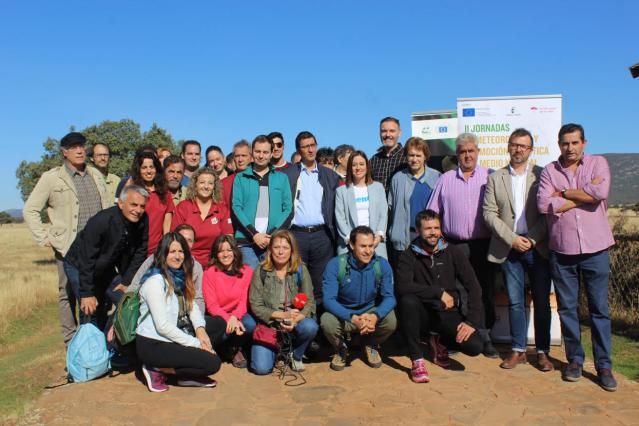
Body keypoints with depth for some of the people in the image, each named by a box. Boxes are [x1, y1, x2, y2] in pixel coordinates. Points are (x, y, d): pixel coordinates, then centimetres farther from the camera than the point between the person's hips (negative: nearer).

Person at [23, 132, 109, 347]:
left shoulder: (96, 175, 13)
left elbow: (107, 207, 16)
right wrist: (45, 238, -6)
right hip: (69, 248, -3)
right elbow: (30, 210, 1)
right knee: (68, 295, 5)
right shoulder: (51, 178, -1)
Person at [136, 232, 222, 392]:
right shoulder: (155, 281, -18)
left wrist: (200, 329, -15)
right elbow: (162, 326, -22)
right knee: (212, 362, -14)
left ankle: (187, 375, 1)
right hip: (153, 344, -8)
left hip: (171, 339, 8)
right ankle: (158, 370, -3)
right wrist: (195, 343, -18)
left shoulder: (179, 277, 7)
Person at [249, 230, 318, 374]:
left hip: (294, 324, 1)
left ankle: (296, 355, 1)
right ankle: (276, 350, 19)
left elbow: (310, 303, -7)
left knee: (310, 327, -33)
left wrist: (295, 320, -25)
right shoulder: (261, 271, -5)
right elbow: (255, 306, -6)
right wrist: (282, 315, -17)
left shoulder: (300, 270, -3)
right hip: (268, 325, 0)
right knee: (261, 368, -19)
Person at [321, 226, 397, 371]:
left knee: (391, 321, -28)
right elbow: (328, 299, -24)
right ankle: (340, 349, 4)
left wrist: (375, 316, -36)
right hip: (343, 314, -1)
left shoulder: (382, 264, -12)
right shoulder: (335, 265, -19)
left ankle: (371, 345, 8)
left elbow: (389, 297, -14)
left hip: (371, 314, 1)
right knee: (327, 321, -33)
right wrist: (353, 318, -40)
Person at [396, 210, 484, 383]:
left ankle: (440, 342, 14)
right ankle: (417, 360, -17)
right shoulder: (409, 256, -5)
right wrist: (439, 292, -22)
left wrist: (472, 321, -14)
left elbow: (473, 287, -3)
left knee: (475, 346, -23)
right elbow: (403, 286, -22)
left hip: (448, 313, 2)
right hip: (422, 314, -1)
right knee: (407, 300, -34)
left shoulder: (453, 252, 0)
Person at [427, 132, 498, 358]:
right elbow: (432, 212, 10)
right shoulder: (445, 179, 9)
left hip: (482, 244, -1)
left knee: (485, 292, 4)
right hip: (454, 245, 1)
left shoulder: (490, 177, 4)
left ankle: (484, 337, 16)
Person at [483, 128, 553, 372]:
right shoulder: (495, 178, 7)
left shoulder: (542, 175, 3)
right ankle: (518, 350, 17)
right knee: (515, 302, 7)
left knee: (542, 302, 6)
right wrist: (512, 239, -9)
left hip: (538, 248, -1)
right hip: (508, 249, 1)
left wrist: (532, 239, -13)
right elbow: (489, 214, 0)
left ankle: (542, 352, 17)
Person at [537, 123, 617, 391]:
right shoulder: (550, 171, 5)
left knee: (599, 309, 5)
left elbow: (601, 193, -15)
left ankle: (604, 365, 15)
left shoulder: (598, 163, 4)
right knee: (567, 308, 8)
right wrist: (584, 195, -8)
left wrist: (563, 193, -6)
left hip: (595, 248, -1)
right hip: (561, 250, 1)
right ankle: (575, 360, 22)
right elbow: (543, 204, -10)